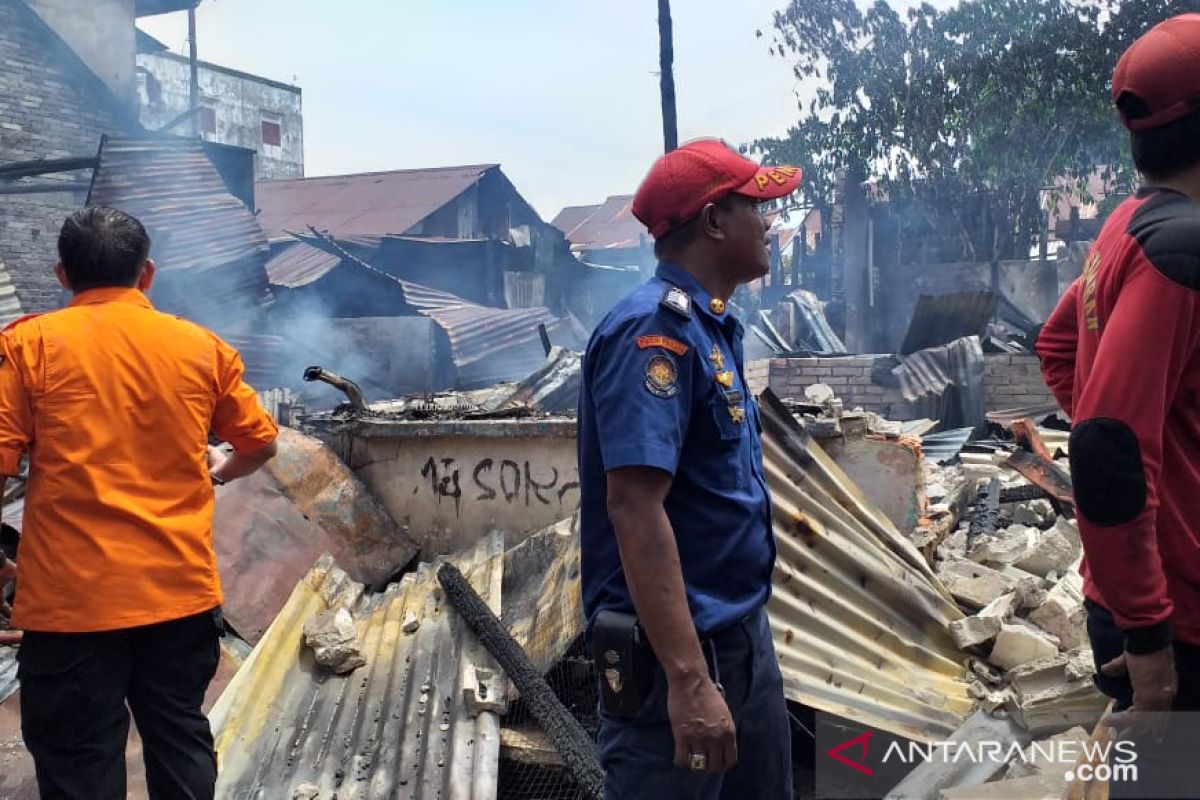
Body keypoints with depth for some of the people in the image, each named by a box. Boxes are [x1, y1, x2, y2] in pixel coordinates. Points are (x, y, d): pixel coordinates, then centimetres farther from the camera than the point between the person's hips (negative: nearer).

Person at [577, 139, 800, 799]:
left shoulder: (707, 325, 10)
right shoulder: (657, 329, -19)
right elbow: (634, 507, -27)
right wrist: (688, 678, -31)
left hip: (740, 632, 9)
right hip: (680, 648, -9)